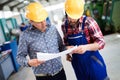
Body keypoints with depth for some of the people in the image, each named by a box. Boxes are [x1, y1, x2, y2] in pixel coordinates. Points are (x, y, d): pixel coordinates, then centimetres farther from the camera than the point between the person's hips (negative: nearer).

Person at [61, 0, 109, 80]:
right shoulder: (64, 26, -4)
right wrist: (67, 53, 3)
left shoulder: (88, 22, -16)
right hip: (77, 63, 4)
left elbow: (101, 42, -17)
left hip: (92, 61, -3)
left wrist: (86, 47, -32)